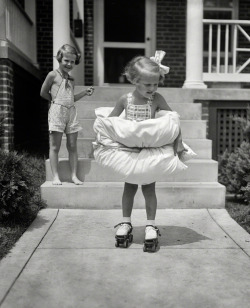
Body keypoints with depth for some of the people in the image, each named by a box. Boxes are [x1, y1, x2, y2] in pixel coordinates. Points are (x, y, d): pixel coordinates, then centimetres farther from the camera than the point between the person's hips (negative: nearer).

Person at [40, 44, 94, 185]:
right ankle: (56, 176, 4)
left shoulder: (71, 79, 16)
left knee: (72, 146, 4)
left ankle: (74, 175, 10)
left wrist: (85, 92, 10)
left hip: (71, 112, 6)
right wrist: (56, 100, 13)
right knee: (55, 146, -2)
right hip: (57, 112, -5)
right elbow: (44, 93, 6)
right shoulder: (53, 75, -1)